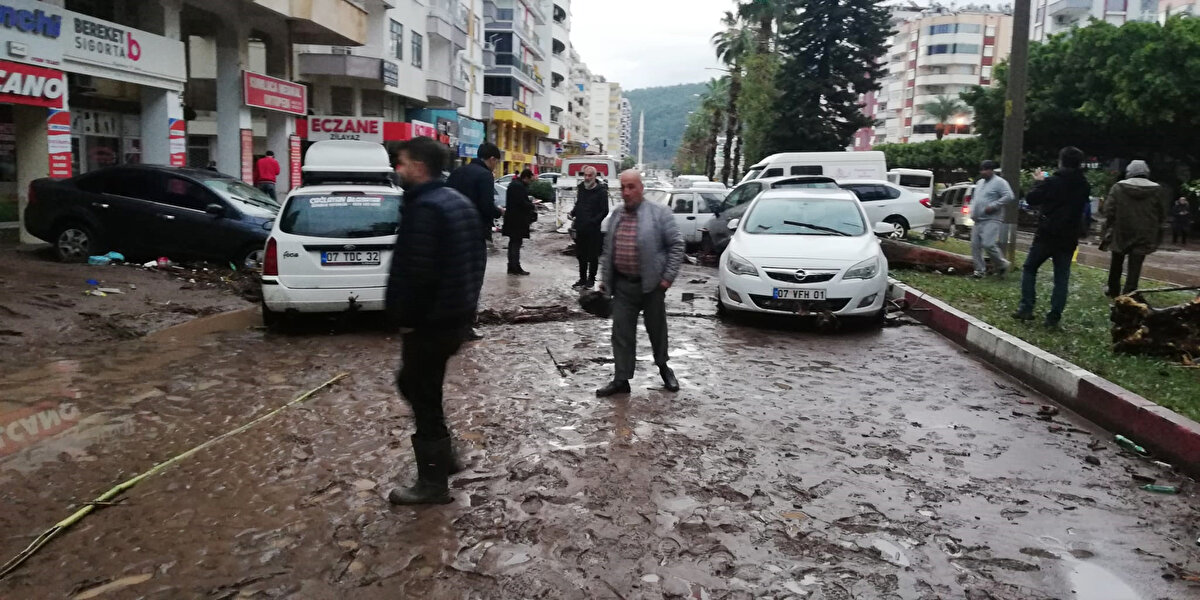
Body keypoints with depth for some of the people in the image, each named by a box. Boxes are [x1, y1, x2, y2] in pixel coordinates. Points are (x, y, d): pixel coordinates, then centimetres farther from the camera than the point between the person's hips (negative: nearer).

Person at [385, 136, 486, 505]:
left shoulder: (424, 208, -20)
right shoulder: (458, 201, 12)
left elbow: (417, 272, -26)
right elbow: (476, 257, 17)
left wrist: (405, 317, -14)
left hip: (431, 321, -10)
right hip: (458, 313, 10)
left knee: (423, 396, 2)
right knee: (416, 384, 24)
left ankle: (433, 483, 13)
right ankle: (442, 457, 31)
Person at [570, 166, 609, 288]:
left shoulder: (601, 191, -10)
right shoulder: (580, 188, 9)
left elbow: (604, 211, -11)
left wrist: (593, 221, -19)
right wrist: (573, 213, 3)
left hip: (593, 229, -6)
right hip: (580, 228, 6)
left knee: (593, 256, 3)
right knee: (580, 255, 14)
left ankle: (591, 279, 15)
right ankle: (582, 278, 26)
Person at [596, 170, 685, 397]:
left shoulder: (659, 213, -7)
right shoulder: (616, 215, 9)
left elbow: (676, 245, -7)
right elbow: (607, 249, 15)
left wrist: (668, 277, -11)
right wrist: (604, 278, 11)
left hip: (651, 285, -4)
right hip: (623, 285, 4)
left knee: (657, 329, 12)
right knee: (621, 332, 3)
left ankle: (663, 368, 34)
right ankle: (621, 380, 10)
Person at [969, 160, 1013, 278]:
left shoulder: (999, 182, -6)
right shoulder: (980, 183, 20)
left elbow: (1009, 197, -15)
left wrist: (993, 206, -19)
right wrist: (972, 212, 14)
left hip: (992, 220, -8)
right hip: (978, 221, 8)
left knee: (988, 244, -19)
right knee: (975, 245, 3)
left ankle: (1002, 265, 2)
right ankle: (980, 269, 11)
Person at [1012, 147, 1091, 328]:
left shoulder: (1051, 182, -13)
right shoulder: (1084, 186, 4)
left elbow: (1031, 199, -5)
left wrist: (1039, 182, 11)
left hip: (1047, 235, -3)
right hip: (1068, 238, 4)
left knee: (1029, 269, 12)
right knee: (1061, 279, 6)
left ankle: (1026, 308, 3)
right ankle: (1054, 317, 3)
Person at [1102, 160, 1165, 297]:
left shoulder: (1119, 187, -7)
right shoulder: (1156, 189, -2)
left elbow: (1109, 210, -10)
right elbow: (1162, 214, 1)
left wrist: (1108, 229, 1)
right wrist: (1155, 230, 15)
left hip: (1120, 233, 0)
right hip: (1144, 235, 0)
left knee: (1116, 264, 18)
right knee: (1135, 267, 1)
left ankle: (1113, 291, 29)